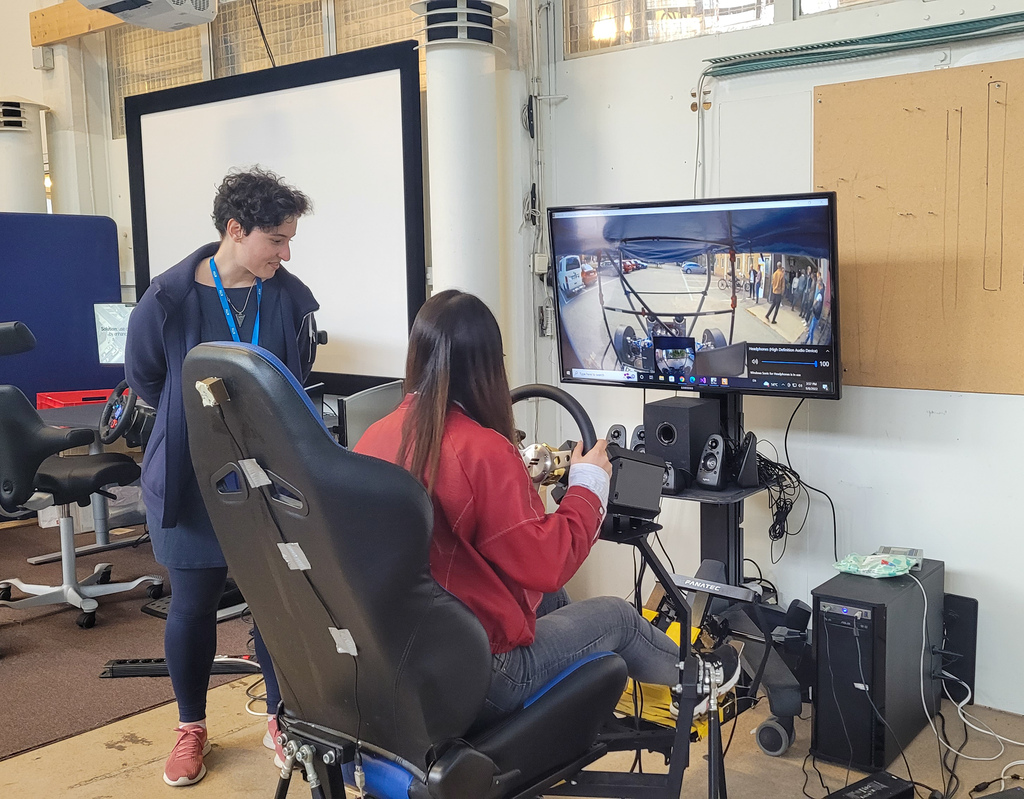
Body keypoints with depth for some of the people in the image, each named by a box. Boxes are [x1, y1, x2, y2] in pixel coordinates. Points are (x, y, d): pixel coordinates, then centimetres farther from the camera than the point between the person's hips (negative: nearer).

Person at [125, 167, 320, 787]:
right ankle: (191, 729, 32)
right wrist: (199, 422, 11)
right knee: (193, 606, 11)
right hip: (194, 481, -1)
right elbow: (144, 378, 5)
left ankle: (281, 719, 30)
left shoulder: (291, 299, -6)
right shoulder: (171, 299, -12)